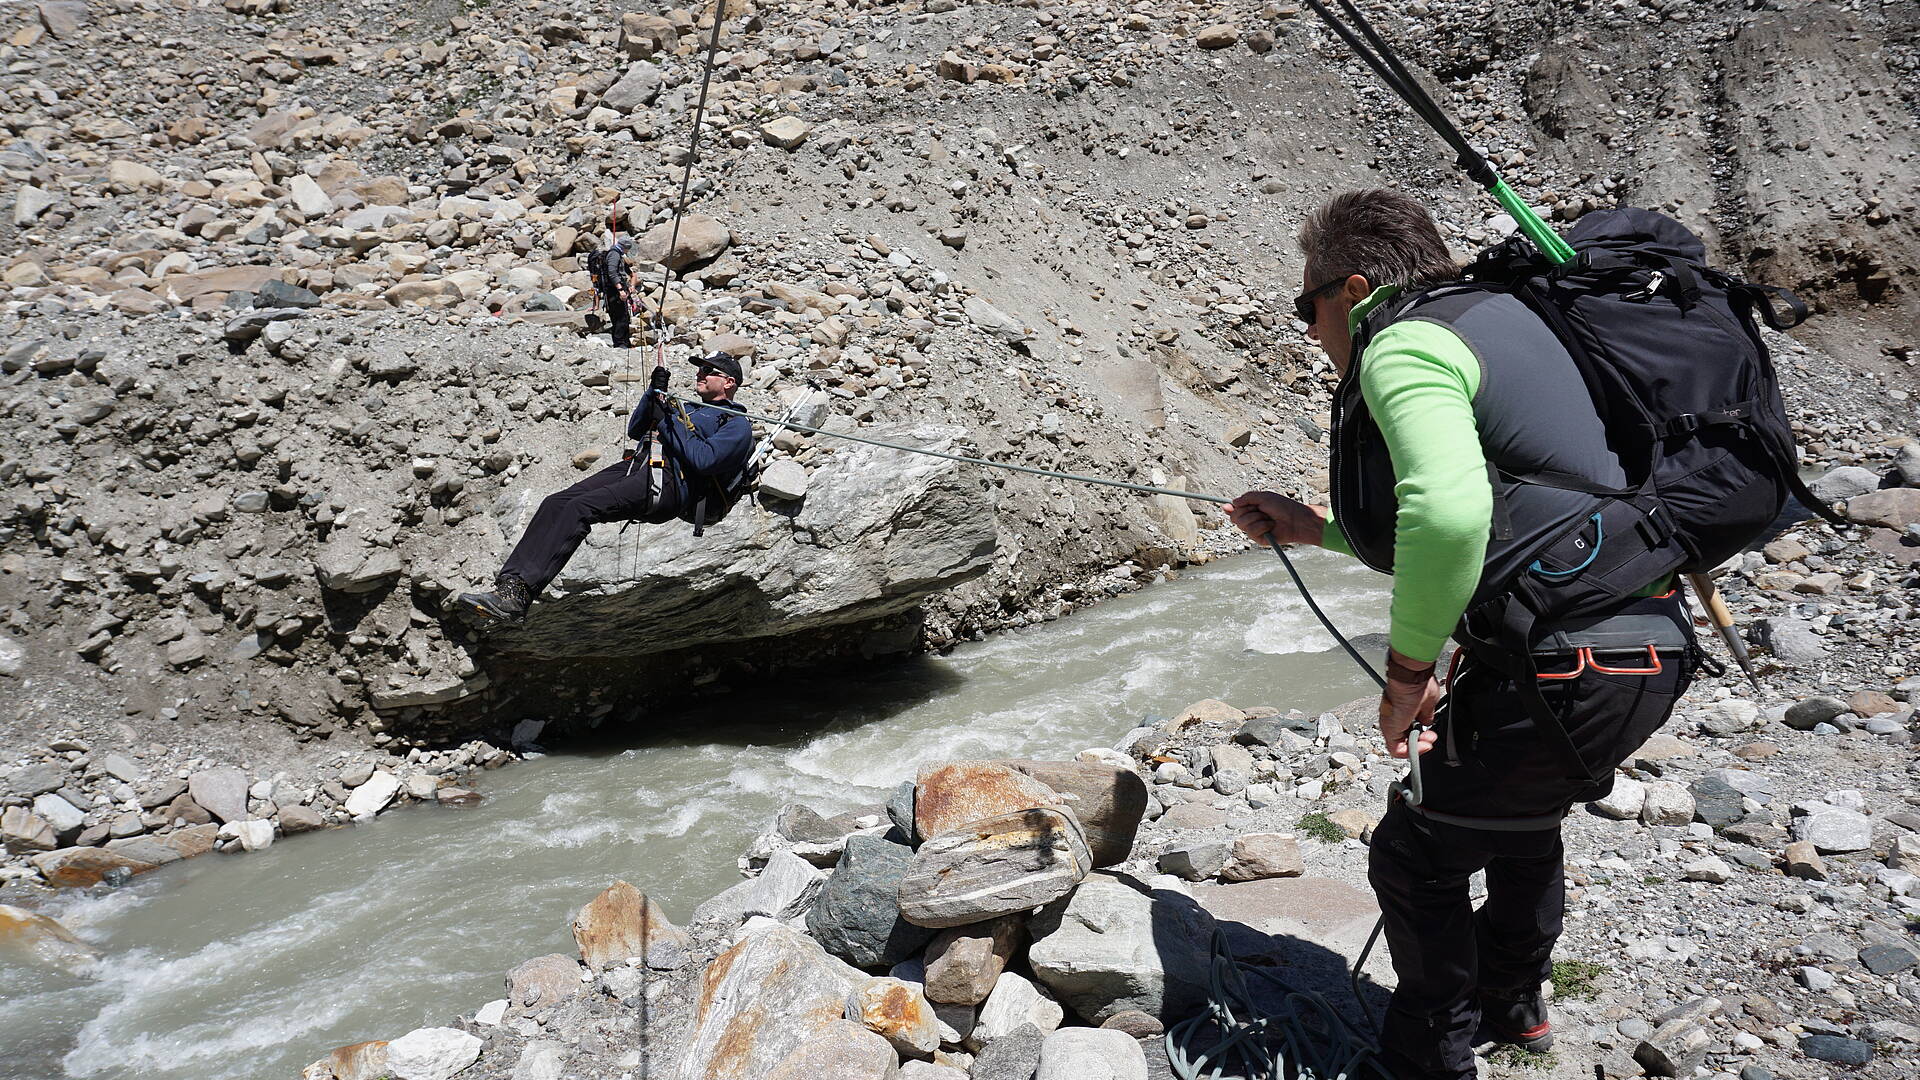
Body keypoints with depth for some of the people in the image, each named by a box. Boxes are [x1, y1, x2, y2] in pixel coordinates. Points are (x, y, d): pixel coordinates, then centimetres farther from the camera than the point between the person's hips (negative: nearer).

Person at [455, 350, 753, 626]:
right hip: (634, 466, 8)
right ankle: (510, 583, -29)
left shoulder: (737, 424, 12)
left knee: (579, 508, -29)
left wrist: (671, 421, -2)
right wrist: (658, 387, 19)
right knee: (555, 503, -17)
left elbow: (703, 459, -7)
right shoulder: (689, 411, 38)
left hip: (669, 482, -8)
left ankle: (515, 599, -38)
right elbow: (634, 430, 30)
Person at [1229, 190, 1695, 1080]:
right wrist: (1317, 529, 26)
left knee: (1416, 856, 6)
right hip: (1648, 645, 11)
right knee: (1518, 816, 32)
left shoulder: (1403, 347, -14)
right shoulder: (1489, 320, 18)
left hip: (1567, 671, -10)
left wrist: (1407, 672, -22)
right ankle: (1511, 1004, 54)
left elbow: (1449, 513, -35)